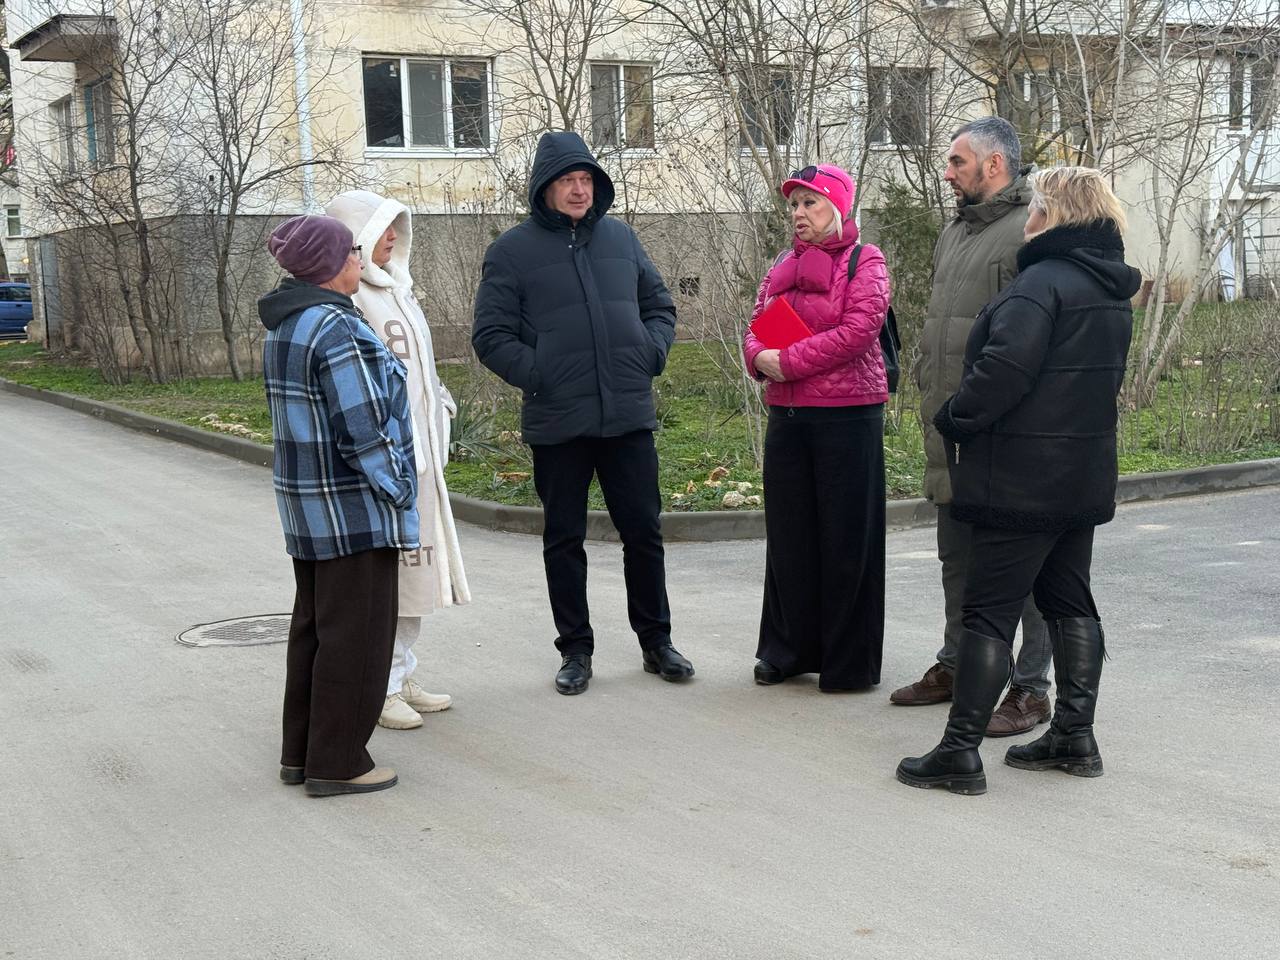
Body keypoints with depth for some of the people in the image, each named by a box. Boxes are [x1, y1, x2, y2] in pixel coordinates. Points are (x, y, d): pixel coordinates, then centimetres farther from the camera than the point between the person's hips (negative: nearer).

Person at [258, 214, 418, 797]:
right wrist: (396, 492, -12)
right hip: (353, 508, -10)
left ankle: (300, 752, 26)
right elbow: (364, 429, -23)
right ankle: (336, 764, 7)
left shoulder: (283, 327, 10)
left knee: (313, 626, 17)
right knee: (354, 633, 0)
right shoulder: (337, 329, -20)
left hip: (307, 506, 10)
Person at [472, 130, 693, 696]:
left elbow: (658, 304, 19)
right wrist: (534, 373, -14)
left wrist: (652, 351, 1)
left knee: (643, 531, 8)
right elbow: (490, 335, -2)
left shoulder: (621, 238, 10)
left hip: (629, 415, 3)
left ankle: (656, 640, 22)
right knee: (564, 540, 7)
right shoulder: (513, 250, -1)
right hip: (557, 423, -2)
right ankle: (576, 650, 19)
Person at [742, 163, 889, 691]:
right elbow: (756, 328, 13)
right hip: (786, 414, 6)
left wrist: (788, 361, -16)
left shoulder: (864, 261, -3)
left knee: (847, 538, 0)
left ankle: (849, 662, 9)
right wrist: (760, 359, -10)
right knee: (789, 534, 10)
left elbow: (857, 330, -16)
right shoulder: (783, 267, 16)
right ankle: (788, 649, 22)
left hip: (847, 414, -6)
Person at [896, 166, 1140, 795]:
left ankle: (960, 753, -1)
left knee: (990, 611, -4)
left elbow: (1004, 367, -28)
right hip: (1086, 476, 9)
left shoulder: (1042, 282, -18)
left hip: (1022, 479, -9)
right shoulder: (1112, 292, 12)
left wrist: (953, 419, -12)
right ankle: (1074, 736, 21)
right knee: (1070, 602, 17)